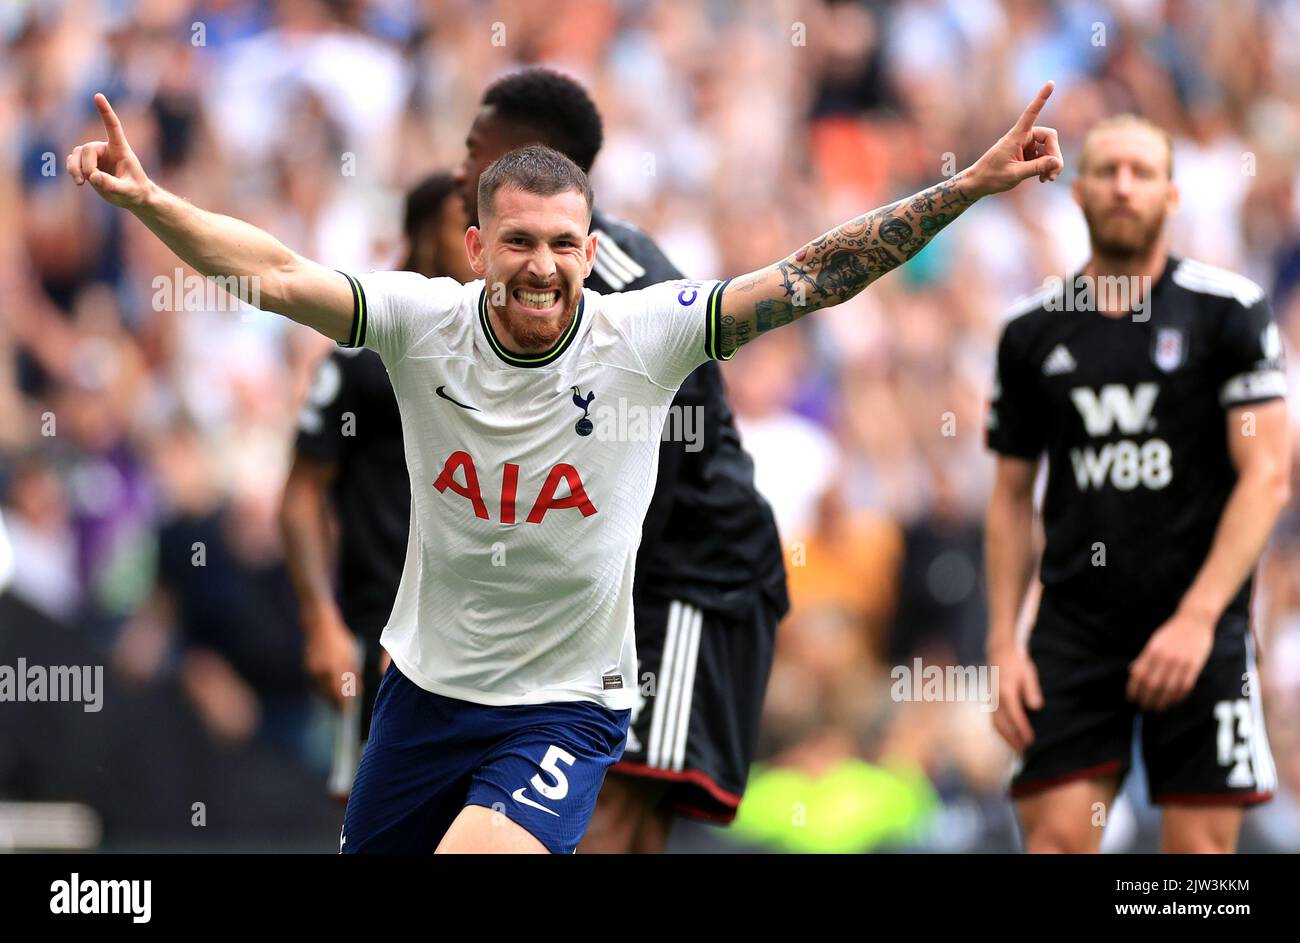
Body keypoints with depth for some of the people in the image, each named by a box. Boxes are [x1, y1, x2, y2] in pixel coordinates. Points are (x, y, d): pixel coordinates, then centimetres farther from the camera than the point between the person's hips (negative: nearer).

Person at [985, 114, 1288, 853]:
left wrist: (1196, 619, -15)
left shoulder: (1228, 311, -1)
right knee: (1057, 837, -7)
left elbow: (1267, 476, -6)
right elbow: (1014, 496, 14)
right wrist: (1004, 644, 4)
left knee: (1200, 845, -4)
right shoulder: (1032, 332, 9)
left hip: (1200, 632, -2)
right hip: (1073, 631, 2)